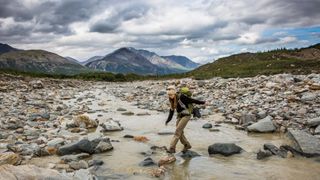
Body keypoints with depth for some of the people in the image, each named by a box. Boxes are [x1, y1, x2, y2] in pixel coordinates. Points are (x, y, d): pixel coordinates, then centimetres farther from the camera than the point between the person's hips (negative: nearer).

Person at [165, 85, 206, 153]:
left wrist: (202, 102, -6)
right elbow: (172, 110, 6)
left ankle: (172, 148, -13)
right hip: (180, 116, 8)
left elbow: (192, 100, -15)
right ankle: (187, 145, 26)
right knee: (179, 132, 7)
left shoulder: (181, 97, -22)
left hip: (186, 115, -8)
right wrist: (168, 120, 1)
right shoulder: (172, 99, 1)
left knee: (177, 131, -14)